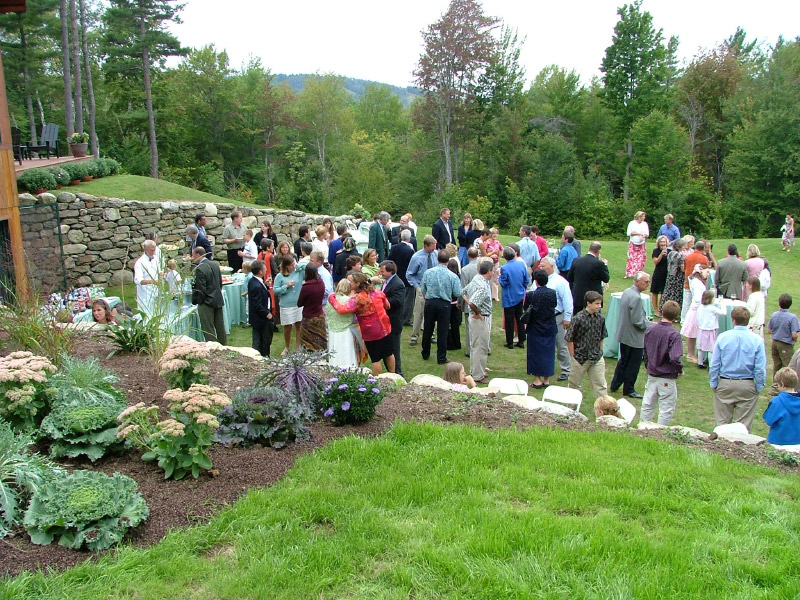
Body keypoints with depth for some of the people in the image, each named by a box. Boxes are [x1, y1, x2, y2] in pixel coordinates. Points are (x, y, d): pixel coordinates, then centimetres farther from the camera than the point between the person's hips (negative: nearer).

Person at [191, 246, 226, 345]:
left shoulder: (200, 269, -20)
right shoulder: (215, 264, 3)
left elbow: (200, 289, -20)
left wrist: (195, 300, -7)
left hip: (206, 302, -8)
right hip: (218, 300, 8)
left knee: (208, 329, 2)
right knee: (220, 326, 18)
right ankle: (223, 346, 29)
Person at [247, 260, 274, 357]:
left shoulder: (252, 281, 3)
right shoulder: (256, 286, -27)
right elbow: (258, 305, -25)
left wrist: (266, 285, 0)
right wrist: (267, 314, -17)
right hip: (262, 319, -10)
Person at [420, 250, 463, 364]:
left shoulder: (428, 272, -6)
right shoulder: (453, 276, -11)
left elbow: (423, 289, 3)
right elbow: (458, 294, -7)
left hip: (430, 302, 2)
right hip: (444, 304, -2)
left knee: (427, 329, 15)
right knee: (442, 331, 5)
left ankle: (425, 354, 28)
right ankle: (441, 357, 11)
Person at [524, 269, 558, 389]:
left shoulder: (530, 295, -16)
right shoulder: (553, 293, -9)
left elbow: (525, 309, -5)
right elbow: (555, 305, 5)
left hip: (535, 328, -2)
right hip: (550, 327, 2)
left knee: (536, 352, 8)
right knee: (548, 352, 11)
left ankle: (537, 379, 10)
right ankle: (546, 379, 16)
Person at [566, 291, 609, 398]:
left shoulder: (600, 318, -1)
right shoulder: (578, 318, -16)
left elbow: (601, 338, 12)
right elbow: (569, 339, -11)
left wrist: (599, 353, 9)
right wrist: (573, 357, -7)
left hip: (597, 358, 4)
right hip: (580, 358, -3)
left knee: (601, 385, 3)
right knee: (574, 384, 13)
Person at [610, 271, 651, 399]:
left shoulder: (626, 292, 4)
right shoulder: (636, 297, -25)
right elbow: (638, 322, -24)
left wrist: (644, 317, 9)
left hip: (624, 334, 9)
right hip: (634, 337, -9)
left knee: (624, 360, 22)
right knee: (634, 364, 6)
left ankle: (615, 385, 30)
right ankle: (629, 389, 18)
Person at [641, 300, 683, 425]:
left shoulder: (650, 330, -2)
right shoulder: (674, 334, -20)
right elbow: (674, 358, -26)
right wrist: (680, 370, -7)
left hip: (651, 376, 6)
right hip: (667, 378, -5)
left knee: (647, 405, 17)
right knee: (666, 409, 8)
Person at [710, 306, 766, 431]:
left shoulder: (722, 337, -7)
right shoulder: (757, 340, -8)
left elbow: (714, 364, -4)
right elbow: (760, 368, -8)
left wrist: (713, 383, 6)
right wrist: (759, 387, 4)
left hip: (725, 384, 1)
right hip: (747, 386, 0)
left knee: (721, 422, 11)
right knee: (744, 424, 8)